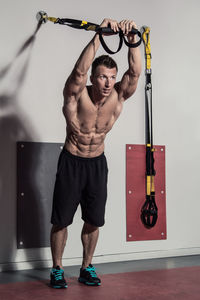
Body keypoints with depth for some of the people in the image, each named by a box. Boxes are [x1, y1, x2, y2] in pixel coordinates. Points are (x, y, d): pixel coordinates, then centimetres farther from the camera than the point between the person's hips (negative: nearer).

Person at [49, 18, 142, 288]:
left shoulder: (118, 96, -10)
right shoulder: (77, 94, -19)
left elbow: (135, 72, -23)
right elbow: (79, 69, -38)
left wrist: (132, 39, -35)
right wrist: (99, 34, -44)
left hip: (98, 163, 3)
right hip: (71, 162, -3)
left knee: (93, 221, 9)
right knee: (61, 220, 3)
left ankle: (86, 268, 26)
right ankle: (57, 270, 19)